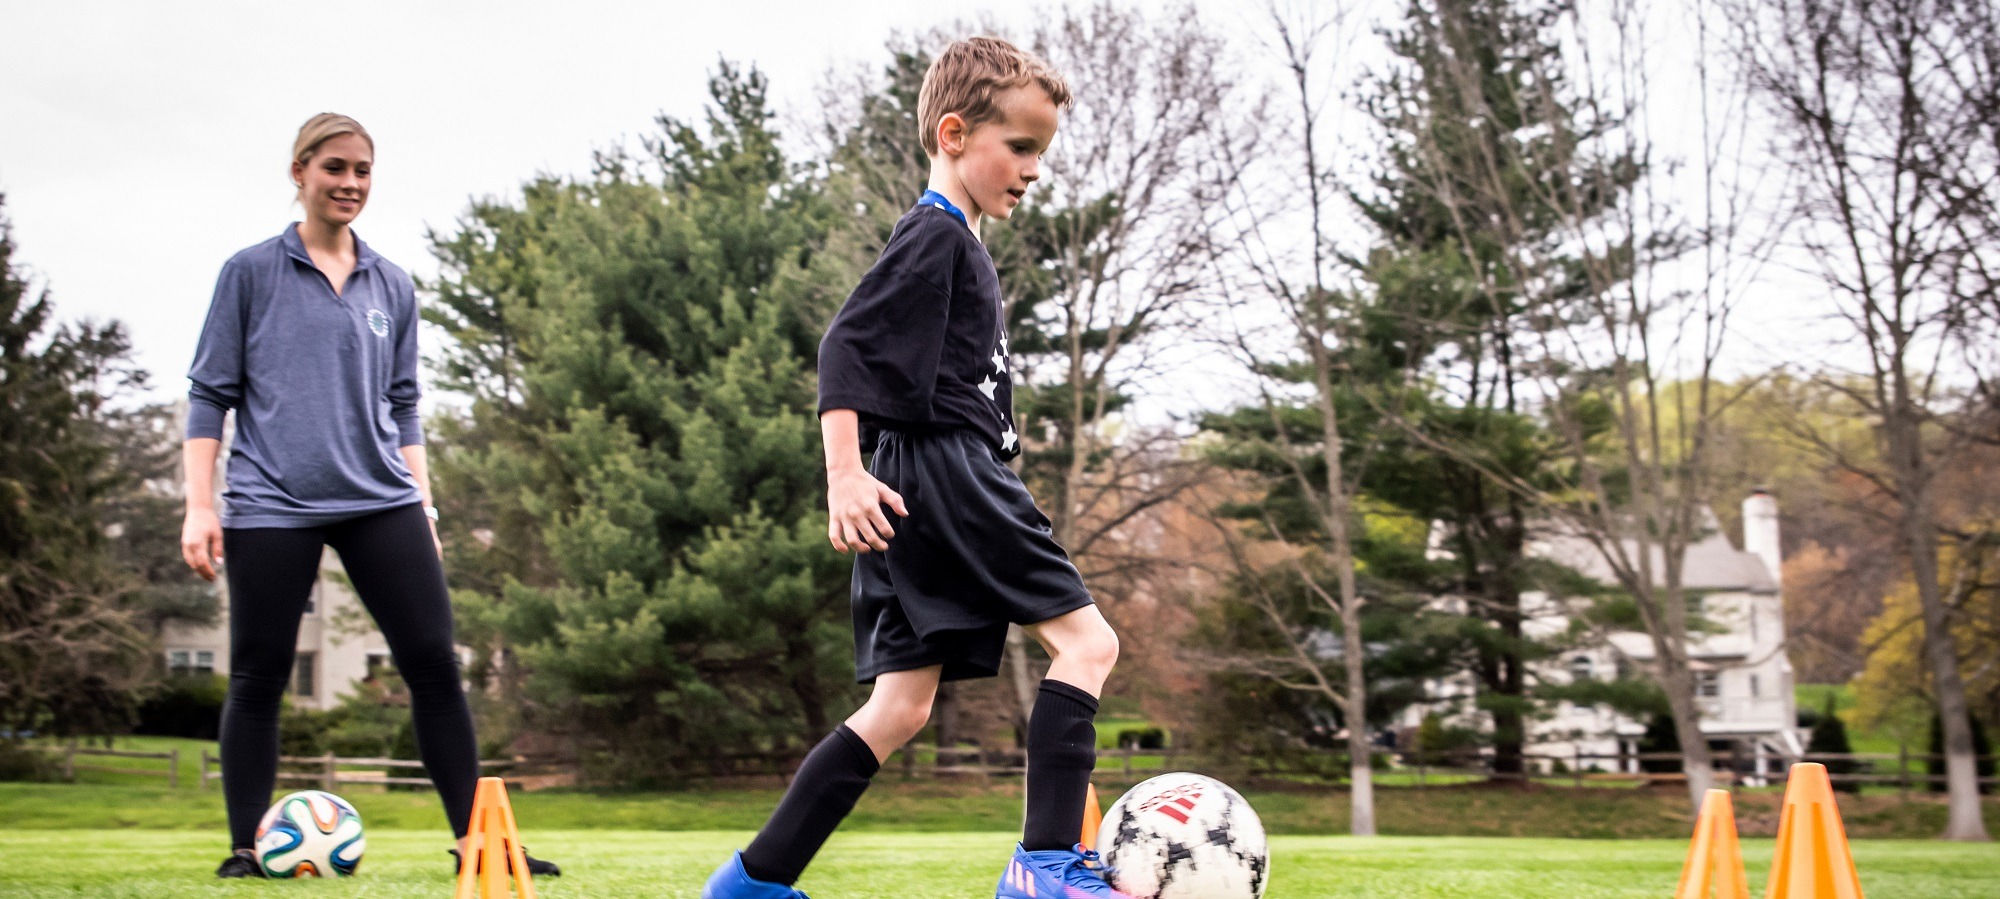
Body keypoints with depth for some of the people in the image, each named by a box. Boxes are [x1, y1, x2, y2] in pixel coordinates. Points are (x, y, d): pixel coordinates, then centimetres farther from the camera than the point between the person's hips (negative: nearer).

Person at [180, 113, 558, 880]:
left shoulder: (393, 287, 14)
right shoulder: (251, 272, 5)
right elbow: (211, 392, 4)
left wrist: (423, 506, 12)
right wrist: (199, 505, -3)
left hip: (380, 501, 3)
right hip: (271, 503, -3)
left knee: (434, 665, -4)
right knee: (258, 678, 1)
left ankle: (475, 841, 2)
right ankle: (246, 848, 14)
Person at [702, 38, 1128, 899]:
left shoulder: (960, 245, 25)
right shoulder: (934, 234, -6)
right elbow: (845, 345, -16)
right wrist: (844, 473, -24)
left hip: (926, 494, 10)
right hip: (943, 470, -10)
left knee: (901, 708, 7)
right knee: (1085, 639, -10)